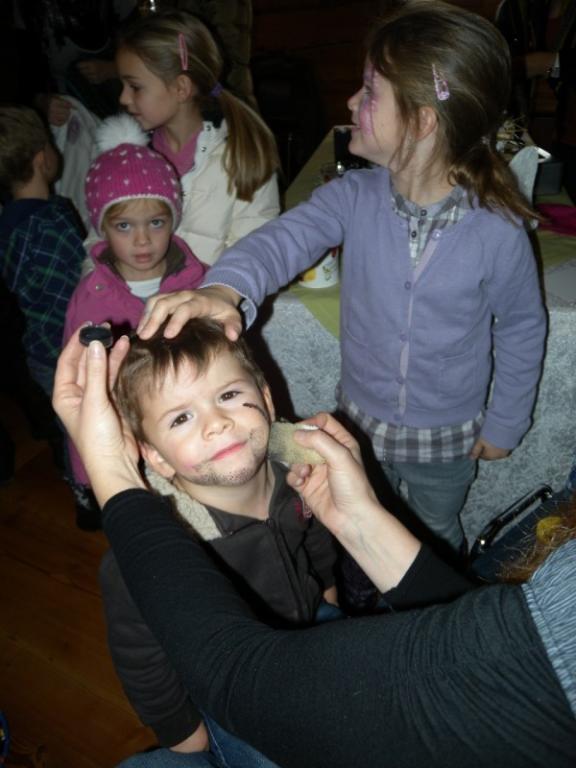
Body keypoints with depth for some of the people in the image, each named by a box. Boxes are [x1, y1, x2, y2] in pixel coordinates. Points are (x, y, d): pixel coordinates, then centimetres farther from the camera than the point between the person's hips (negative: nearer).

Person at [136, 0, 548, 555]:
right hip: (360, 420, 2)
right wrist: (225, 288, -53)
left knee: (437, 539, 28)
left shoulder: (496, 232, -24)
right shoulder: (355, 198, -18)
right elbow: (286, 238, -31)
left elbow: (522, 329, -10)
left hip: (446, 439, -2)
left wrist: (504, 423, -2)